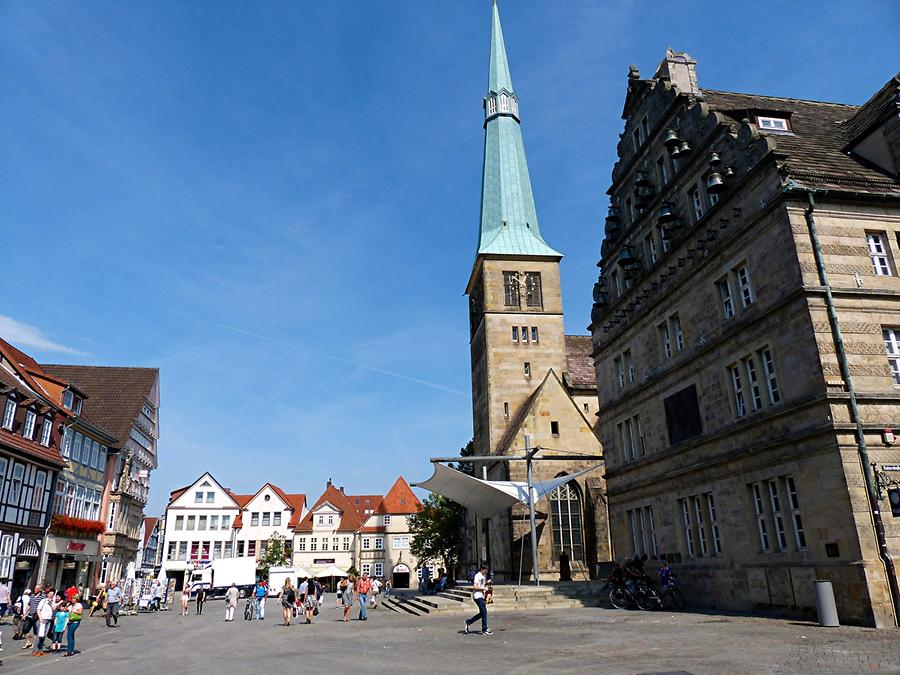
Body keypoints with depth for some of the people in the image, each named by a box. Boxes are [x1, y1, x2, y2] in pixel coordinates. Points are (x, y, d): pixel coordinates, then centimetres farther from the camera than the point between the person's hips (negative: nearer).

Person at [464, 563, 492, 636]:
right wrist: (484, 588, -17)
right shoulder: (478, 576, -13)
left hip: (481, 596, 10)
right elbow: (475, 586, -20)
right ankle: (485, 630, 0)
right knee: (484, 612, -8)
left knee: (482, 613, 10)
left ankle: (468, 622, 20)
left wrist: (487, 583, 8)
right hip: (477, 596, -10)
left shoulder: (484, 576, 16)